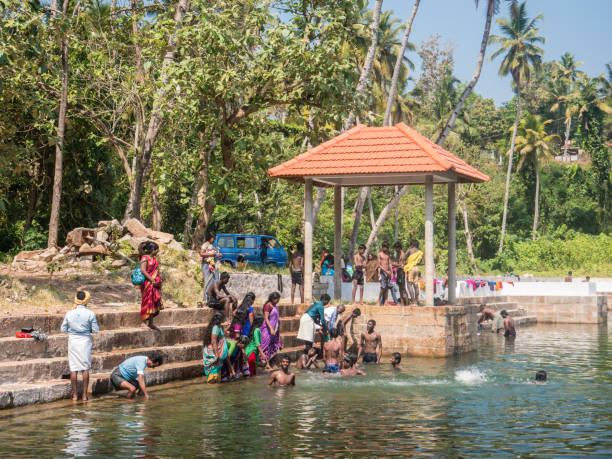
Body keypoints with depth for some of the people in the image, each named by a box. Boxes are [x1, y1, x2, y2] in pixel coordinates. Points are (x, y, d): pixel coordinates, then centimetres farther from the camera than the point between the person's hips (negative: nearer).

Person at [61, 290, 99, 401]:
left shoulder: (69, 313, -3)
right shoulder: (90, 314, -8)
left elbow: (63, 329, 3)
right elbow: (95, 330, -4)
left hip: (73, 341, 1)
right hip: (85, 341, -1)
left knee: (73, 368, 6)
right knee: (85, 368, 6)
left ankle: (75, 395, 8)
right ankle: (84, 395, 6)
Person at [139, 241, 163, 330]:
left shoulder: (154, 258, 15)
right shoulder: (145, 258, -11)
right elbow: (143, 270, -21)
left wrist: (159, 281, 12)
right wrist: (152, 280, -20)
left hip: (155, 285, 8)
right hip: (148, 284, -8)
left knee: (154, 303, 9)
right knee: (147, 302, -5)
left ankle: (150, 323, 16)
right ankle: (144, 322, 2)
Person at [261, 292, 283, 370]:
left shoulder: (275, 306, 12)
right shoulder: (268, 306, -14)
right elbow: (266, 318, -18)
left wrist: (278, 330, 22)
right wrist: (271, 329, -25)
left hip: (275, 329, 8)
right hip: (268, 329, -8)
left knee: (274, 346, 9)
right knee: (268, 345, -5)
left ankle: (272, 363, 15)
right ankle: (267, 364, -2)